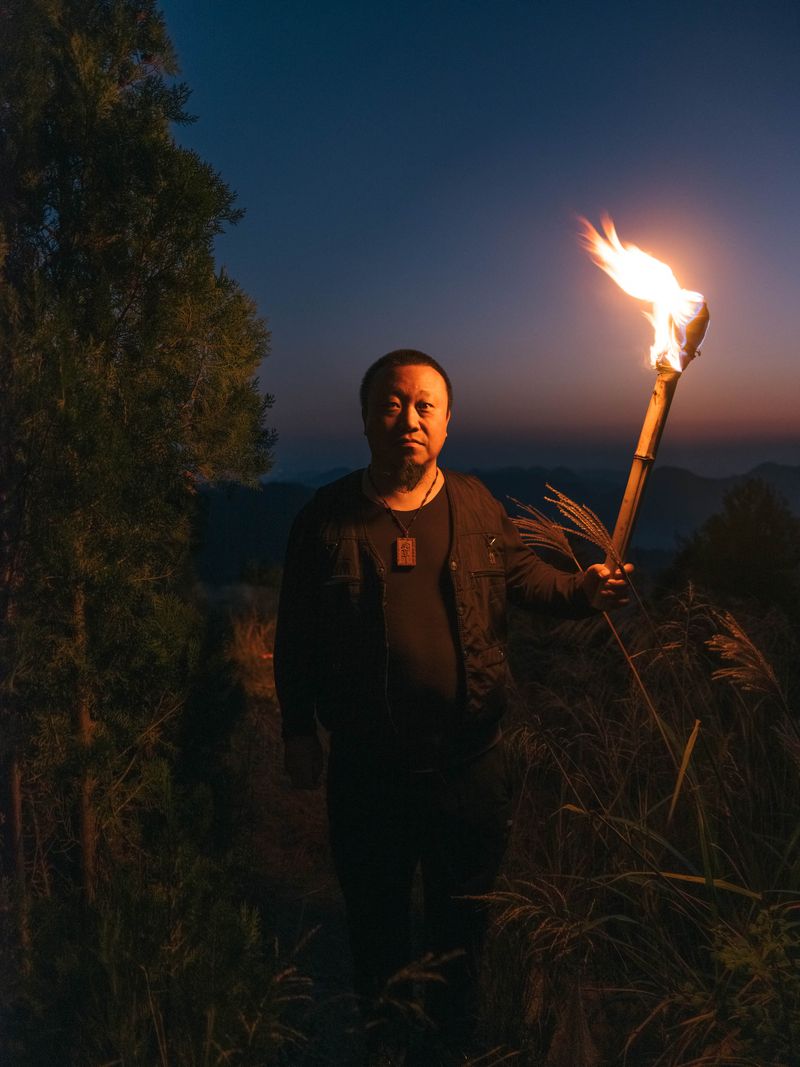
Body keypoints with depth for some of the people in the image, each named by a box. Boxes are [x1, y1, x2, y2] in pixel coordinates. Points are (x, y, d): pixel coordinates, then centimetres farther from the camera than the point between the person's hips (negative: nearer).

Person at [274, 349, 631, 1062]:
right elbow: (295, 634, -1)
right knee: (374, 917, 22)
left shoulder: (477, 507, -2)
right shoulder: (326, 517, -7)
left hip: (470, 763, 1)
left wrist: (582, 591, -8)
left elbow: (522, 575, 11)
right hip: (367, 773, -1)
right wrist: (298, 730, 2)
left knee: (462, 918, 22)